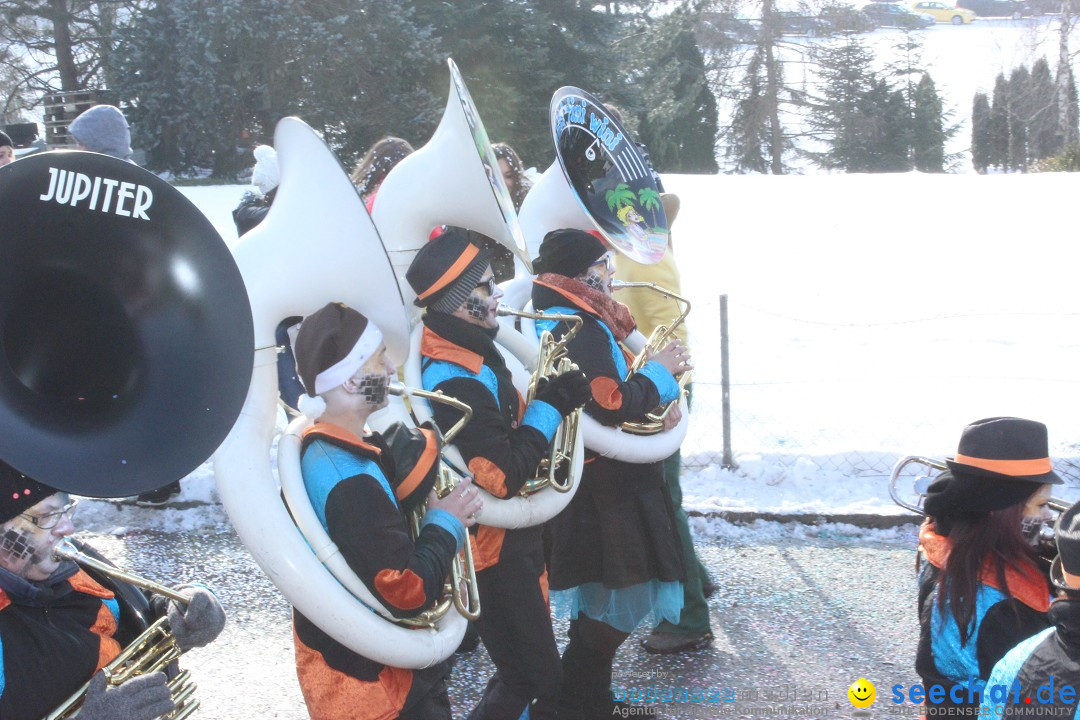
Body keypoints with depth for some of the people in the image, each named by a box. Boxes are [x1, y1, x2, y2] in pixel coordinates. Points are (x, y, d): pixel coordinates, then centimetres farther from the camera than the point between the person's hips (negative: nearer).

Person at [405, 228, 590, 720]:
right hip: (494, 553, -10)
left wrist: (551, 399, 2)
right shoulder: (457, 383, -28)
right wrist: (550, 406, -21)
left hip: (514, 538, 10)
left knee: (525, 673, 22)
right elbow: (502, 476, -29)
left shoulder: (472, 355, 4)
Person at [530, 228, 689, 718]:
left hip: (603, 482, 11)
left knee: (601, 603, 20)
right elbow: (612, 404, -28)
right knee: (615, 607, 0)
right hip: (603, 490, -11)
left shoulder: (578, 320, 13)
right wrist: (660, 371, -14)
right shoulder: (577, 327, -20)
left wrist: (657, 391, 5)